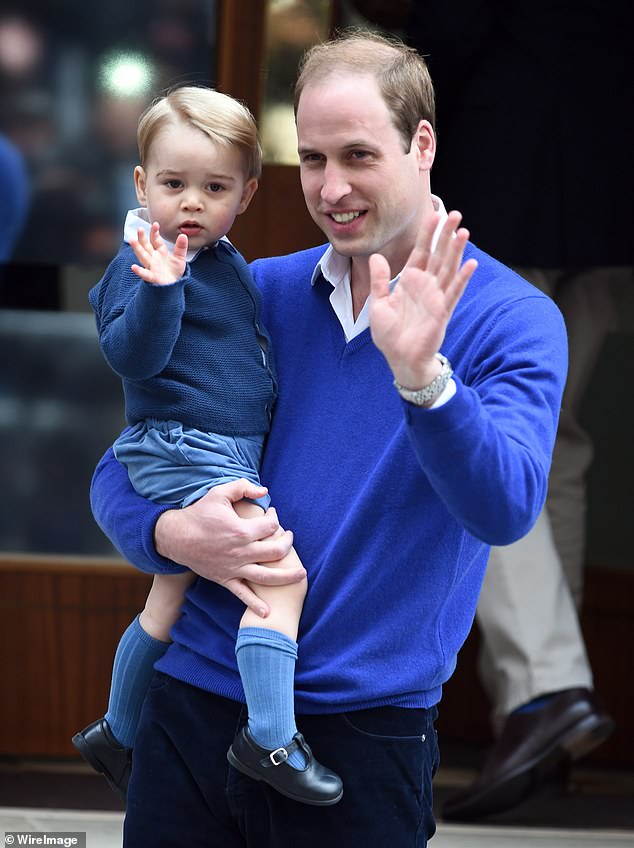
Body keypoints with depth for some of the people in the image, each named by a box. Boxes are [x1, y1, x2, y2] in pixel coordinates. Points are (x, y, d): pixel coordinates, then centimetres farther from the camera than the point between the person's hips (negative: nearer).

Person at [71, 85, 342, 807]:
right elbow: (132, 355, -26)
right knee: (281, 572, -21)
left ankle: (116, 734, 34)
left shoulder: (227, 262, 13)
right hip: (181, 447, -9)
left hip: (231, 453, 9)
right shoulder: (142, 262, -13)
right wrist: (159, 287, -37)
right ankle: (272, 738, -21)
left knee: (170, 603, 19)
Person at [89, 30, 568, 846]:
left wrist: (421, 374, -35)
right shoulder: (259, 293, 6)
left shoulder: (511, 319, -5)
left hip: (364, 731, -3)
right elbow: (119, 473, 9)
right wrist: (172, 534, -12)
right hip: (194, 700, 3)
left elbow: (503, 510, -21)